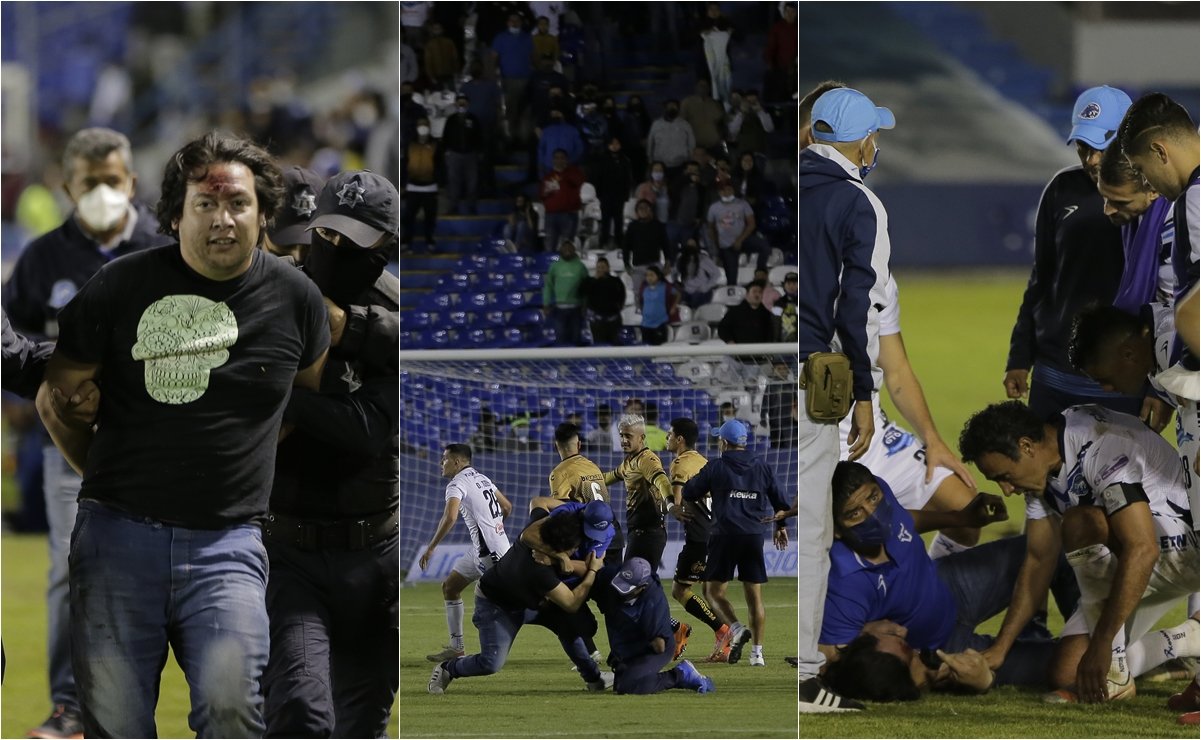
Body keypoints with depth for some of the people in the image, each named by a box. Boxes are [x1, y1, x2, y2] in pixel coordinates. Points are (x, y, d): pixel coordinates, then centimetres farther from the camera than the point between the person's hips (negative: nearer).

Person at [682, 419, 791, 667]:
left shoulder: (715, 467, -3)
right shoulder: (761, 467, 8)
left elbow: (688, 493, 4)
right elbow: (779, 500, 15)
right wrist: (780, 526, 31)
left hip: (726, 534, -4)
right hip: (755, 536, 4)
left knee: (714, 591, 5)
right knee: (755, 596, 7)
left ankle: (736, 628, -21)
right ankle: (757, 652, 2)